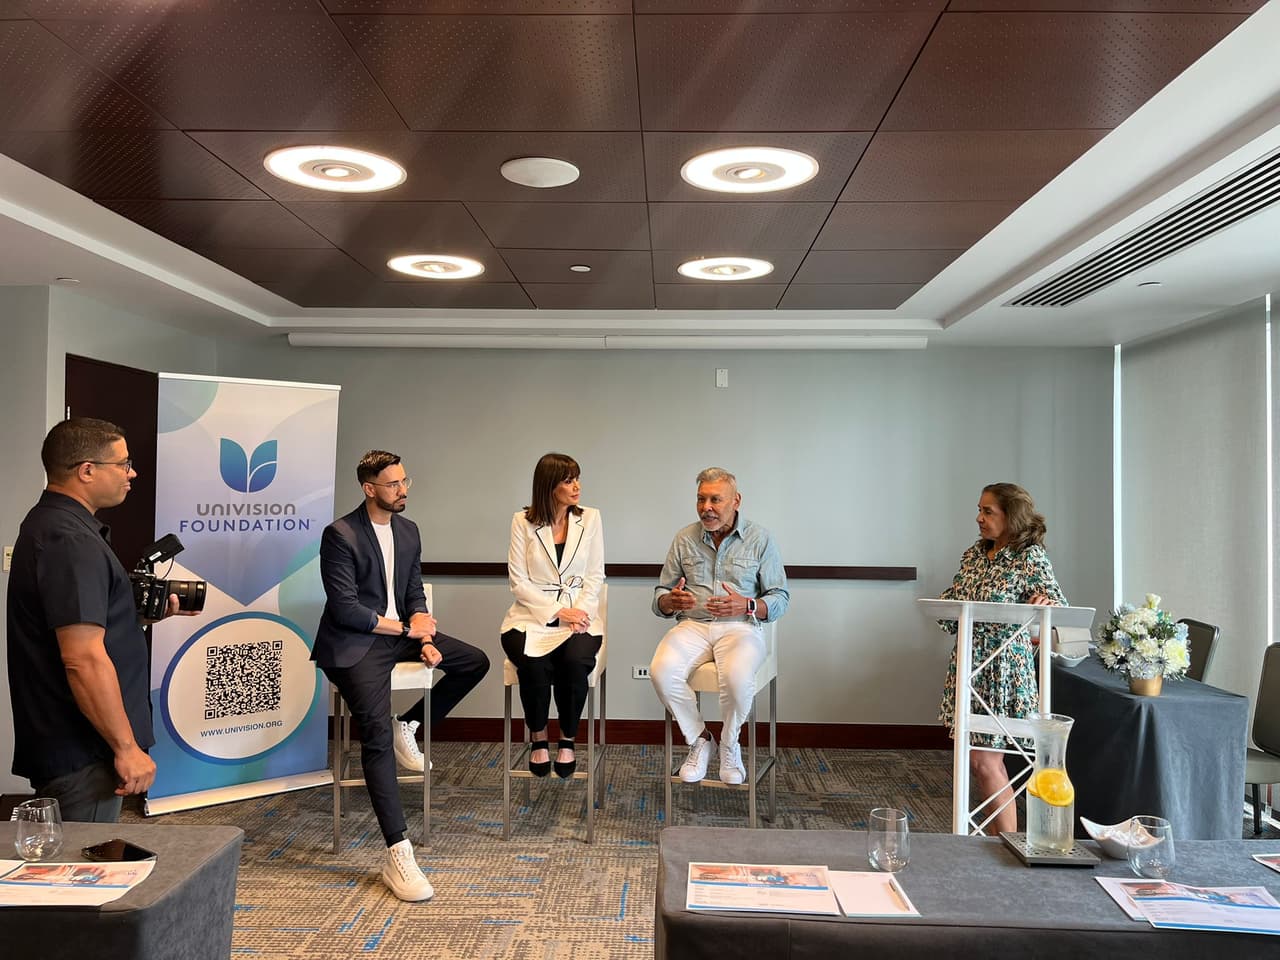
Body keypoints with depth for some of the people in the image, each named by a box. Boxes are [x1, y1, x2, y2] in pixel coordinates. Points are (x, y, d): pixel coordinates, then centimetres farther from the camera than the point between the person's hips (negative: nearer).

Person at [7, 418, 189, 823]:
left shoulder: (50, 523, 12)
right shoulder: (70, 541, -22)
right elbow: (83, 658, -28)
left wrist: (140, 613, 8)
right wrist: (127, 747, -23)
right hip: (81, 754, -10)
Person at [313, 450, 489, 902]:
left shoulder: (408, 530, 9)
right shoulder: (340, 535, -14)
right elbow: (345, 609, -18)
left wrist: (424, 638, -4)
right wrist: (407, 628, -13)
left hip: (399, 630, 8)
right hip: (354, 643, -8)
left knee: (475, 661, -3)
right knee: (377, 733, -24)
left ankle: (408, 726, 11)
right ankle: (397, 856, -23)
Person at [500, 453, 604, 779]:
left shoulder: (590, 518, 7)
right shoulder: (523, 521, 1)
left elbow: (595, 576, 5)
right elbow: (519, 583, -3)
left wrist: (579, 612, -12)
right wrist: (558, 613, -13)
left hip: (579, 615, 1)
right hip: (532, 615, -1)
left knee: (575, 662, -30)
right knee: (533, 665, -31)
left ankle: (568, 740, -6)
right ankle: (538, 739, -2)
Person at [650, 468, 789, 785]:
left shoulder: (760, 539, 5)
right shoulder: (684, 539, 11)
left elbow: (780, 598, 4)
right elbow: (659, 596, 13)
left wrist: (747, 606, -17)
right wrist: (671, 601, -12)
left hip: (740, 627, -2)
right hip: (692, 625, 2)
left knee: (737, 677, -36)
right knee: (662, 672, -30)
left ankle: (729, 745, -4)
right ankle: (699, 740, -4)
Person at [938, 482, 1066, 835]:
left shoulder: (1030, 557, -8)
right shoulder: (973, 555, 11)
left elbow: (1059, 603, -15)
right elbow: (951, 599, 15)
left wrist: (1043, 602, -36)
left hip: (1003, 668, -7)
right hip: (968, 663, 7)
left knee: (984, 760, -3)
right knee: (976, 757, 12)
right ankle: (995, 833, 26)